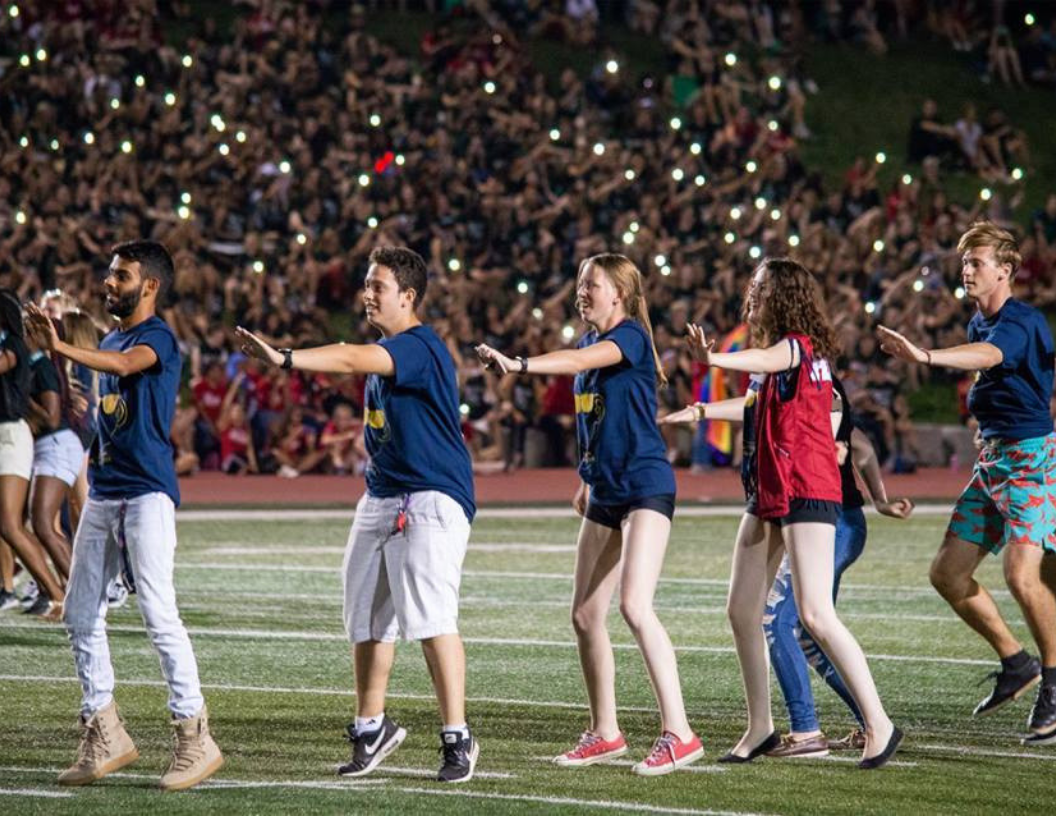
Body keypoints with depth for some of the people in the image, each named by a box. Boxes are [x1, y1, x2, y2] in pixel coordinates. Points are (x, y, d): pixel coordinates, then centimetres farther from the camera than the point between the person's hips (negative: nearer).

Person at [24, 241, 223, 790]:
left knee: (159, 613, -13)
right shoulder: (110, 341, 17)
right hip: (103, 491, 9)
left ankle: (194, 738, -9)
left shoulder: (158, 339, -9)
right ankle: (104, 735, 16)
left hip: (146, 492, -9)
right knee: (81, 615, 8)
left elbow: (124, 364, -31)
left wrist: (59, 348, -41)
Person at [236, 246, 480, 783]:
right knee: (365, 618, 11)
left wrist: (284, 359, -42)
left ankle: (457, 738, -13)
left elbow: (352, 360, -33)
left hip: (431, 500, -10)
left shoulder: (420, 347, -17)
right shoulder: (385, 350, 14)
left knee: (431, 617, -17)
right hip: (381, 497, 10)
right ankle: (371, 729, 25)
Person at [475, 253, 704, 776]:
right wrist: (587, 481, 25)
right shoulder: (591, 343, 14)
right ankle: (605, 733, 20)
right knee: (585, 615, 9)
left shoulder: (631, 337, -11)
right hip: (606, 494, 9)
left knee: (634, 606, -21)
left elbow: (580, 361, -31)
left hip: (646, 485, -9)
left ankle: (678, 733, -20)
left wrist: (519, 365, -42)